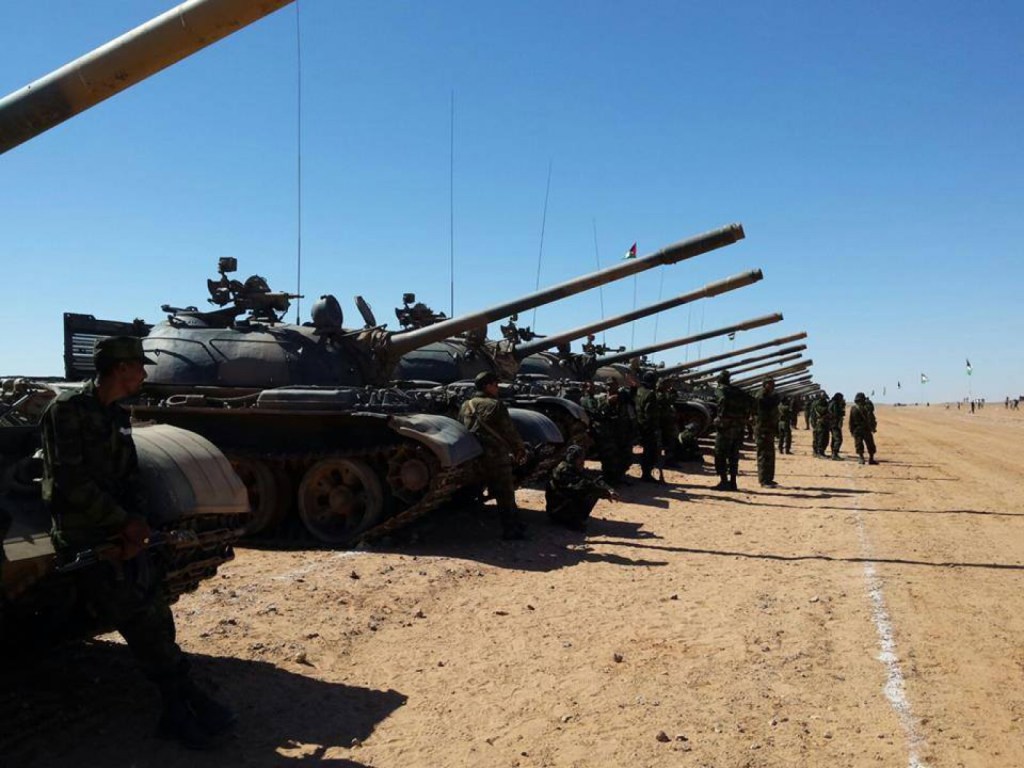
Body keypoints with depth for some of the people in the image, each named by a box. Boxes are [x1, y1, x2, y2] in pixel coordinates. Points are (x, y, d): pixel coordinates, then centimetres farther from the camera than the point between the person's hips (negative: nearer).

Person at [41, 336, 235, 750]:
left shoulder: (117, 417, 13)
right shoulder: (68, 408, -11)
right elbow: (69, 483, -17)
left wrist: (137, 522, -6)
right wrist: (126, 522, -13)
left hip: (122, 532, 7)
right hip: (85, 539, -7)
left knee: (156, 621, 1)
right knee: (142, 626, -11)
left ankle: (177, 714, 7)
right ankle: (192, 701, -3)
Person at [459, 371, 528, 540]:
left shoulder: (465, 406, 10)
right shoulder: (495, 405, -10)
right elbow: (510, 431, -7)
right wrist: (520, 450, 6)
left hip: (475, 459, 7)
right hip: (496, 456, -7)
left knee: (499, 493, 16)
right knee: (506, 494, 3)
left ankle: (514, 525, 24)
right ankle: (511, 529, 5)